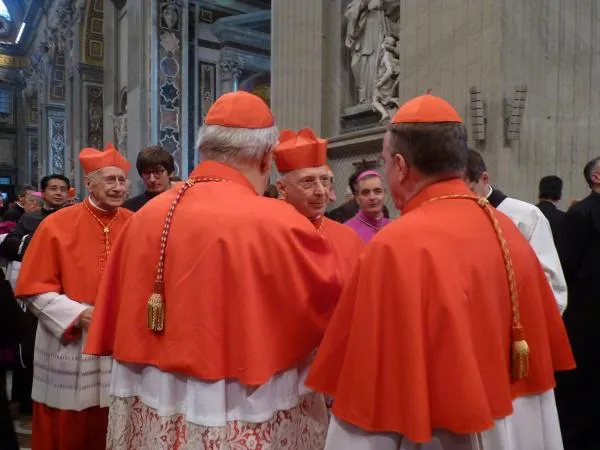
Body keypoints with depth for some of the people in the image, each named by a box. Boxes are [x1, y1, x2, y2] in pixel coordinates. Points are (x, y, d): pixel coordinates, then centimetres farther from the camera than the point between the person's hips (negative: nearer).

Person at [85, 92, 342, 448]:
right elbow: (339, 304, -4)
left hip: (149, 414, 5)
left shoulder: (146, 217, -5)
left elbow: (117, 323, 5)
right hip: (245, 420, -4)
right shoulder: (279, 224, -19)